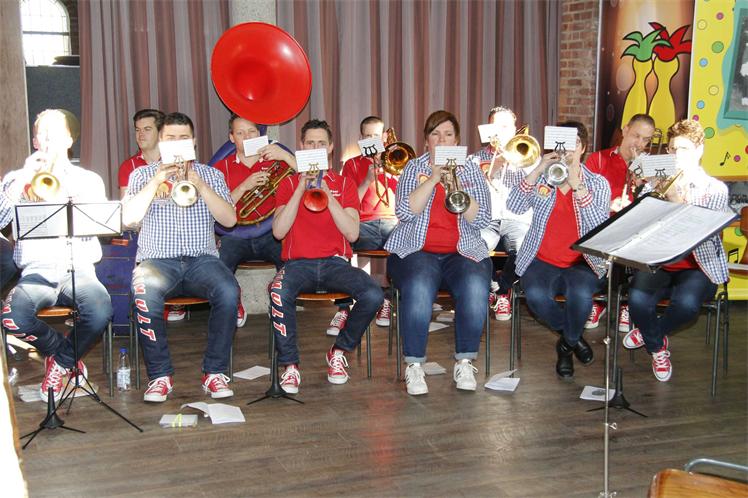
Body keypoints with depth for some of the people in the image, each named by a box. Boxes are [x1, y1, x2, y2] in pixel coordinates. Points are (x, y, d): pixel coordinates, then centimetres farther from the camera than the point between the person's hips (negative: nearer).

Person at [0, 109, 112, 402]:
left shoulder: (88, 180, 17)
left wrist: (69, 194, -11)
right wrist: (24, 178, -5)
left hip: (79, 269, 0)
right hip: (36, 270, 0)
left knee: (100, 311, -33)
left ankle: (62, 362, 2)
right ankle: (66, 353, 2)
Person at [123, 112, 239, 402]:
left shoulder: (210, 175, 15)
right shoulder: (142, 174, 13)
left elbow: (229, 219, 0)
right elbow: (128, 218, -3)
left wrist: (200, 185, -12)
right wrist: (156, 181, -12)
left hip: (202, 259, 1)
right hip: (157, 260, -1)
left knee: (229, 292, -31)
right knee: (145, 296, -35)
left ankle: (214, 373, -17)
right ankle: (160, 376, -17)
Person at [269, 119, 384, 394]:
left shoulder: (344, 184, 13)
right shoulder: (289, 183, 12)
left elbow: (352, 233, -2)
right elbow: (278, 231, -5)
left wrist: (327, 194, -11)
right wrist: (301, 189, -10)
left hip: (335, 263, 1)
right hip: (298, 263, -1)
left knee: (373, 294, -28)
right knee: (279, 292, -36)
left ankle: (339, 350, -1)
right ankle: (289, 364, -16)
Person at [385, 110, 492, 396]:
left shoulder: (471, 170, 13)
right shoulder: (414, 168, 11)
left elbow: (481, 219, -1)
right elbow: (405, 212, -7)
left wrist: (456, 186, -12)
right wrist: (433, 178, -13)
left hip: (463, 252, 1)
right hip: (416, 251, -1)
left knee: (475, 287, -32)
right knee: (418, 288, -34)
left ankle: (465, 363, -16)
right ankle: (414, 366, -22)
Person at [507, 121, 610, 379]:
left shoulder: (598, 183, 5)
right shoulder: (541, 178, 9)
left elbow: (600, 225, -13)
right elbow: (514, 207, -7)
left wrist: (577, 185, -20)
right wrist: (538, 171, -14)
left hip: (582, 263, -1)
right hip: (541, 261, 1)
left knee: (580, 294, -34)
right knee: (536, 295, -31)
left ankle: (567, 343, 1)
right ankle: (574, 336, 2)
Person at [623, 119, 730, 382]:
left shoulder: (715, 189, 3)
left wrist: (678, 202, -22)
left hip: (697, 266, -2)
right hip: (657, 262, 2)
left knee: (686, 303, -34)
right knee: (637, 298, -30)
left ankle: (653, 332, 5)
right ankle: (657, 348, 5)